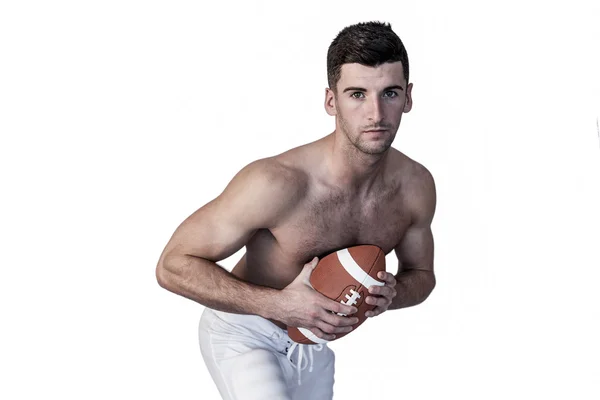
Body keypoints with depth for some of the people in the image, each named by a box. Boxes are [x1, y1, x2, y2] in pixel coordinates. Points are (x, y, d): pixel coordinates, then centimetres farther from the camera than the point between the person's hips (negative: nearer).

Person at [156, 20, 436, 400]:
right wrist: (278, 304, -35)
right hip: (245, 334, -6)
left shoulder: (416, 186, -15)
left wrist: (393, 293, -19)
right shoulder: (276, 182, -34)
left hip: (316, 340, 6)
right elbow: (174, 265, -26)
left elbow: (421, 274, 5)